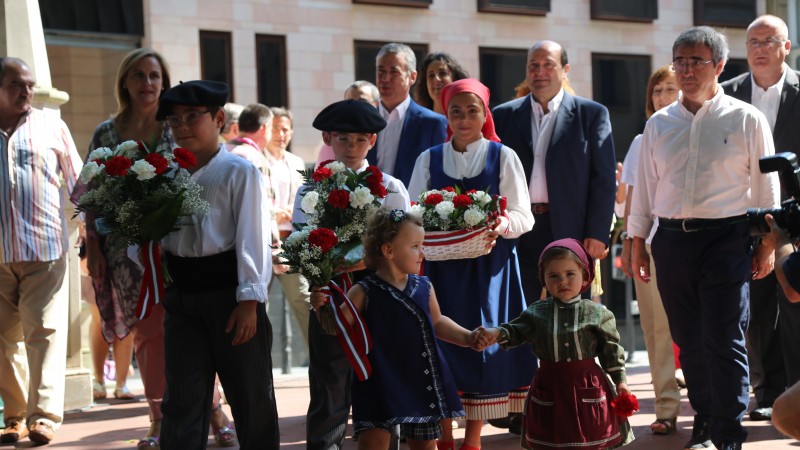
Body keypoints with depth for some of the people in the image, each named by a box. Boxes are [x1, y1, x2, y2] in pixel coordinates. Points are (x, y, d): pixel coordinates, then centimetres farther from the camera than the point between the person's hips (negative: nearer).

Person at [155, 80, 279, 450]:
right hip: (182, 295, 5)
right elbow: (161, 238, 13)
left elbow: (251, 238, -11)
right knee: (182, 399, 6)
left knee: (250, 395, 6)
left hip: (228, 291, -5)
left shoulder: (239, 172, -7)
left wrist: (249, 300, -14)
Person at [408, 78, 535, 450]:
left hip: (488, 264, -1)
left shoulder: (503, 157, 3)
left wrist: (501, 225, -21)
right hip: (441, 264, 1)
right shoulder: (428, 160, 9)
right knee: (442, 341, -3)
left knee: (483, 339, -2)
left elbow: (523, 215, 0)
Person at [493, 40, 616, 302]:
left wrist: (597, 233, -8)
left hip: (570, 231, -2)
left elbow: (604, 178, 0)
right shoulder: (504, 115, 11)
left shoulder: (591, 114, 5)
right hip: (517, 234, 2)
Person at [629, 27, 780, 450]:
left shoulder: (746, 120, 0)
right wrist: (638, 243, 12)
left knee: (724, 342, -6)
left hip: (725, 239, -3)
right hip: (671, 240, 4)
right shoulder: (659, 124, 9)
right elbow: (644, 187, 13)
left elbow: (765, 185, 2)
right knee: (689, 340, 10)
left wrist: (766, 244, 0)